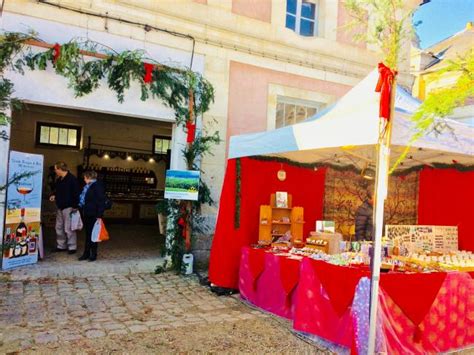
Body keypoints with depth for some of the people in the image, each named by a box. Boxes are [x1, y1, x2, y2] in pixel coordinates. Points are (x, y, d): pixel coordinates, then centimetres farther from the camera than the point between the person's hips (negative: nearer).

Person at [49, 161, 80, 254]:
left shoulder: (72, 179, -15)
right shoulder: (59, 179, 13)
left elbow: (76, 194, -17)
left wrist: (74, 207, -19)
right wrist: (54, 195, 7)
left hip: (68, 207, -9)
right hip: (60, 207, 9)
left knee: (68, 228, -5)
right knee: (59, 227, 15)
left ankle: (72, 247, 5)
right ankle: (61, 246, 27)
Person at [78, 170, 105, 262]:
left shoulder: (97, 186, -13)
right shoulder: (87, 186, 13)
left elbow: (101, 201, -17)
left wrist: (99, 215, -20)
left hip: (93, 215, -8)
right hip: (86, 213, 8)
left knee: (92, 234, 1)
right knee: (87, 234, 14)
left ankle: (93, 254, 12)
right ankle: (86, 253, 23)